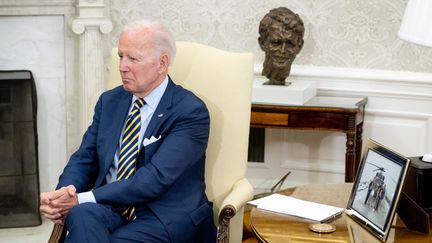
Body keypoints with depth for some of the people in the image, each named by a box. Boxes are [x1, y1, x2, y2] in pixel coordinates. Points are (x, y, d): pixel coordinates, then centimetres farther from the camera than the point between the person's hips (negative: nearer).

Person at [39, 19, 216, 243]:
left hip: (164, 217, -4)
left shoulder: (191, 112, -9)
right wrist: (64, 193, -13)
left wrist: (83, 198, -21)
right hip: (109, 208, 4)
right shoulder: (109, 101, 12)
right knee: (83, 214, -30)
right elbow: (83, 159, 11)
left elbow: (155, 178, -18)